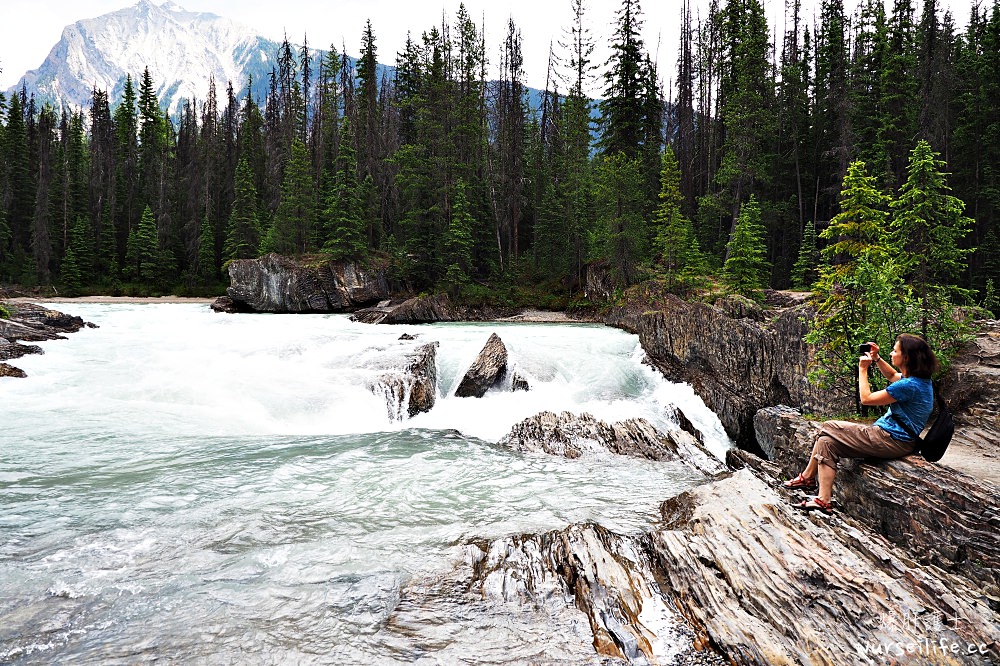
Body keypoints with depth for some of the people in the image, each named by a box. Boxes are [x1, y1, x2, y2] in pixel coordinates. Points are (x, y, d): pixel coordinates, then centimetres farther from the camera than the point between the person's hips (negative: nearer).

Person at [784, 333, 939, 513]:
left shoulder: (909, 385, -24)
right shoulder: (921, 379, 7)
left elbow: (866, 398, -16)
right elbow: (892, 375, 31)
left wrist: (863, 369, -7)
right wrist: (876, 358, 15)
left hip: (892, 442, -10)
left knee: (827, 429, -7)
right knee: (827, 442, 4)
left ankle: (807, 477, 4)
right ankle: (823, 499, 5)